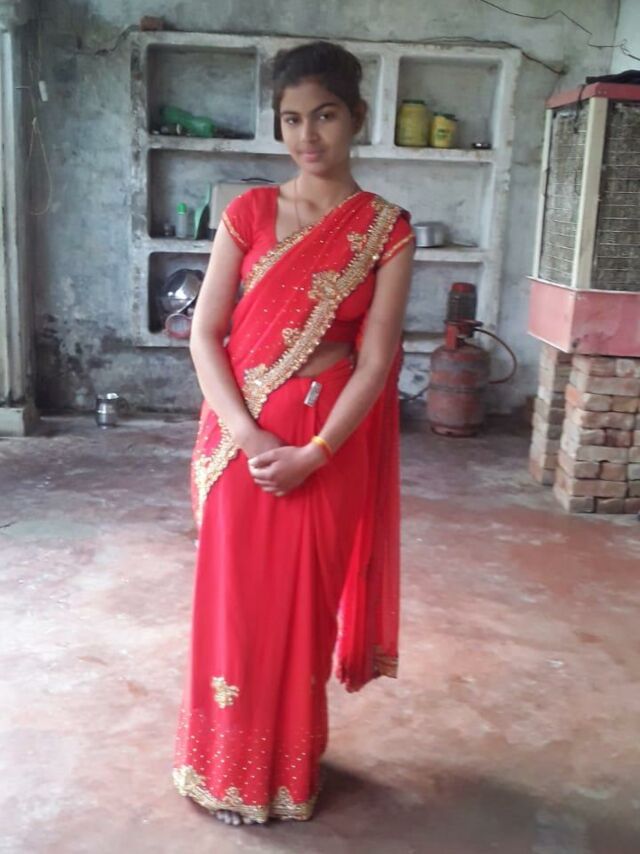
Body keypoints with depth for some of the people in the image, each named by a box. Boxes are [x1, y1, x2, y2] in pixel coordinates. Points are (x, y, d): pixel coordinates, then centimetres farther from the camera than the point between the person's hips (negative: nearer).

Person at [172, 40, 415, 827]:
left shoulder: (386, 230, -3)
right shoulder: (248, 213, 1)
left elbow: (374, 362, -7)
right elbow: (204, 334, -3)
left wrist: (312, 453, -16)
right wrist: (249, 437, -14)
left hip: (326, 449, -1)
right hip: (242, 441, 2)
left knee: (303, 606, 10)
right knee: (235, 603, 10)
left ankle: (290, 771, 33)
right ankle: (230, 771, 32)